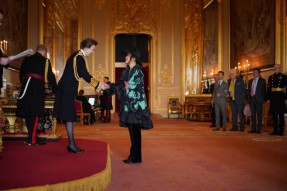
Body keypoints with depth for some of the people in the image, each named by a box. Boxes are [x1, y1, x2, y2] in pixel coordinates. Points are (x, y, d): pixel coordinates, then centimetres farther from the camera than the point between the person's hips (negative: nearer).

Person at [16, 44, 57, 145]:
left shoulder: (26, 59, 15)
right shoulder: (45, 61, 3)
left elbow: (21, 75, 19)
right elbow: (51, 77, 5)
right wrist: (55, 90, 14)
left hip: (26, 88, 5)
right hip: (37, 89, -5)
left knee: (28, 113, 9)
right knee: (34, 114, -3)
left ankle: (32, 136, 18)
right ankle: (32, 139, -3)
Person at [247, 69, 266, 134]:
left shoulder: (262, 80, 2)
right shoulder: (250, 81, 16)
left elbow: (264, 91, -1)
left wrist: (264, 99, -7)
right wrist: (249, 99, 8)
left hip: (258, 99, -5)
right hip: (251, 99, 5)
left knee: (259, 115, -2)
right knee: (253, 115, 7)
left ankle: (259, 129, 2)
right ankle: (253, 129, 12)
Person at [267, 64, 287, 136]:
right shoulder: (271, 77, 12)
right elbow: (268, 88, 10)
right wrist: (268, 98, 4)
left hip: (281, 97, -3)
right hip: (273, 97, 3)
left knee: (281, 114, 0)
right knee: (274, 114, 5)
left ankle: (281, 130, 4)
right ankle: (275, 130, 11)